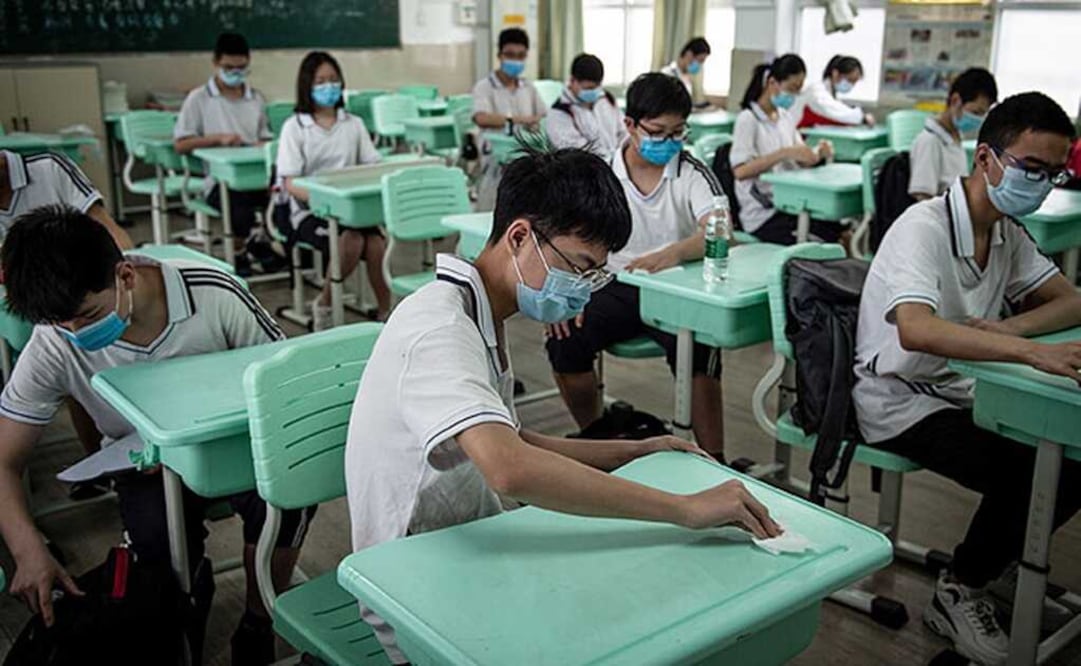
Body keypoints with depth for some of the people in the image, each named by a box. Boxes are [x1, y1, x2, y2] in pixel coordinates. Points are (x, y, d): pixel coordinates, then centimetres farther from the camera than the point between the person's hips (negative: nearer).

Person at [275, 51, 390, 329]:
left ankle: (386, 314, -16)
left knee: (377, 244, -28)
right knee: (352, 241, -31)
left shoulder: (353, 124, 13)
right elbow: (290, 183, -6)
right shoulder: (295, 127, 2)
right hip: (310, 211, -3)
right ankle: (324, 305, -8)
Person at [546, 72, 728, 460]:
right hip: (616, 286, 2)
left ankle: (712, 460, -14)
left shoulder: (692, 174, -3)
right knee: (564, 342, -22)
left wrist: (676, 252, -43)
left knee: (699, 351, -32)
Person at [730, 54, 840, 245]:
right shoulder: (748, 119, -8)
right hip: (763, 214, -7)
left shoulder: (786, 117, 15)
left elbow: (800, 162, 16)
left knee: (842, 230, -15)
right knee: (827, 240, -23)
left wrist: (818, 154, -6)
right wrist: (784, 153, -26)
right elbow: (740, 171, -21)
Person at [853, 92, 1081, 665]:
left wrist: (1013, 326, -15)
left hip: (964, 394, 8)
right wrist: (1030, 352, -48)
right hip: (903, 405, -8)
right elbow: (915, 330, -38)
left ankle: (982, 571, 11)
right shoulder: (923, 227, -21)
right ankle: (958, 596, 0)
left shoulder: (1008, 232, 6)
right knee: (1031, 474, -23)